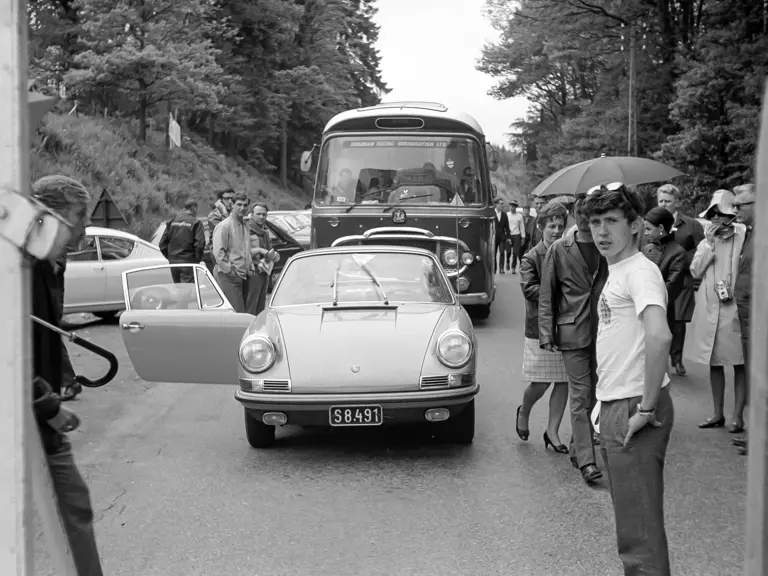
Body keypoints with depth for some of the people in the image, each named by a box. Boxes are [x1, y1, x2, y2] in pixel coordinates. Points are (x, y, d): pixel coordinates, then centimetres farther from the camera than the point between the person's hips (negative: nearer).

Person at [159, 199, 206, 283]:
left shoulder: (172, 222, 10)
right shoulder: (195, 223, -6)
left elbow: (162, 243, 9)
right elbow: (200, 243, -15)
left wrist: (169, 257, 16)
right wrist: (197, 259, -2)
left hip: (173, 261, 6)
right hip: (188, 262, -5)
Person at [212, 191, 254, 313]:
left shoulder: (245, 226, 18)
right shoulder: (224, 226, -9)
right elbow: (218, 252, -16)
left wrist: (250, 269, 13)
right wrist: (230, 271, -16)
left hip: (244, 276, 8)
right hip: (229, 277, -8)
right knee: (237, 313, -14)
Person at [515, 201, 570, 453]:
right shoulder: (531, 258, -5)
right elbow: (529, 289, -16)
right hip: (540, 328, -3)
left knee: (563, 382, 5)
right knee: (540, 383, 1)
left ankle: (552, 432, 17)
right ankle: (523, 412, 32)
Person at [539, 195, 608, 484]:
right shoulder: (559, 249, 2)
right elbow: (546, 295, 3)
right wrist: (546, 333, -3)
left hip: (603, 330, 3)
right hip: (572, 331, -3)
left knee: (594, 394, 10)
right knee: (580, 396, -5)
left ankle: (577, 449, 26)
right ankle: (586, 461, -6)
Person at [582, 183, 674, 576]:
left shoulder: (640, 271, -14)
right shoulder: (614, 272, 15)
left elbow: (659, 337, -30)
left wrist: (646, 408, -26)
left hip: (633, 413, -10)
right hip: (614, 409, 10)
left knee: (640, 534, -5)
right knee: (629, 519, 19)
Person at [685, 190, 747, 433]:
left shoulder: (744, 237, -3)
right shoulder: (706, 241, 11)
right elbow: (695, 271, -1)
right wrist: (709, 243, -7)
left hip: (735, 310, -4)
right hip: (709, 310, 5)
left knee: (739, 364, 1)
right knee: (714, 363, 11)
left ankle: (738, 416, 8)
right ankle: (718, 414, 21)